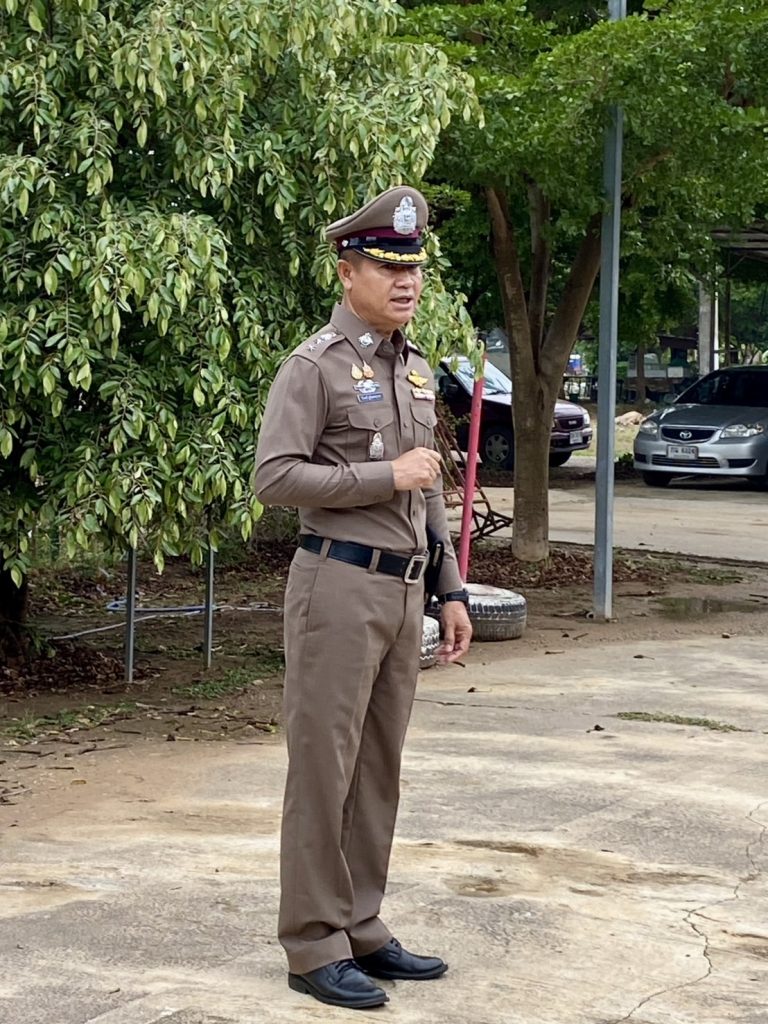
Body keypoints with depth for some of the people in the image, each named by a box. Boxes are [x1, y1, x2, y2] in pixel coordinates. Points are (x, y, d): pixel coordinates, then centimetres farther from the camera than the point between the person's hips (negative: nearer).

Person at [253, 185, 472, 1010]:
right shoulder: (315, 365, -9)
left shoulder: (415, 369, 15)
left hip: (403, 592, 8)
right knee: (324, 770, -3)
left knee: (379, 770, 12)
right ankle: (314, 946, 4)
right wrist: (385, 477, -17)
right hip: (338, 585, -8)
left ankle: (360, 928, 20)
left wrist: (451, 591, 16)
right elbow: (274, 477, -17)